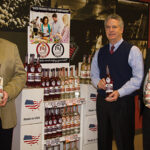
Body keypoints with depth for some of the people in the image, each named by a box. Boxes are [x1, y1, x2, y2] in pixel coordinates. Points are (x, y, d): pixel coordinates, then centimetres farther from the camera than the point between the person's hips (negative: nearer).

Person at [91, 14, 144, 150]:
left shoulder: (133, 51, -4)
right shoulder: (100, 53, 14)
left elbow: (138, 78, -11)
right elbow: (94, 74, 20)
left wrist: (119, 92, -21)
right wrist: (98, 82, -4)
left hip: (123, 102, -5)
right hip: (102, 100, 5)